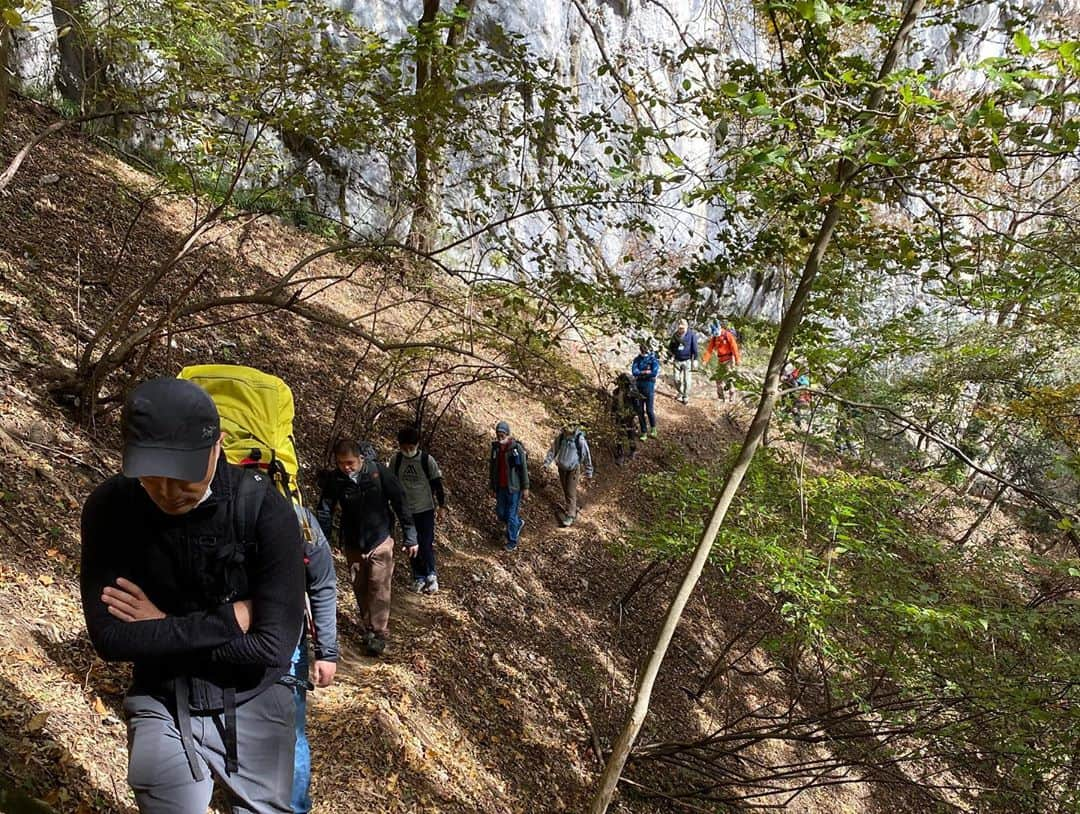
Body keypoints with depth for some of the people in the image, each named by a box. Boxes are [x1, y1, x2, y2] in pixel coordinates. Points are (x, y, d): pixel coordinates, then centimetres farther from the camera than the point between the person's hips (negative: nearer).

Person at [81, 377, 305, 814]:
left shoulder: (265, 510, -22)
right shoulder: (110, 508, -14)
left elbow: (273, 645, -23)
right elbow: (110, 637, -18)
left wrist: (162, 630, -17)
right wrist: (229, 620, -20)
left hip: (252, 705, -1)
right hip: (162, 706, 1)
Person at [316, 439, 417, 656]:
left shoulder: (379, 472, -19)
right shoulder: (334, 479, -13)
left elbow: (400, 504, -12)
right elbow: (324, 512, -4)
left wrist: (410, 538, -9)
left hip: (380, 541, -3)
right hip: (352, 544, 3)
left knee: (379, 587, -6)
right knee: (360, 588, 12)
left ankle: (379, 633, 5)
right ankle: (367, 628, 29)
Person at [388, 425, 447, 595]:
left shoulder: (427, 460, -12)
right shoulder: (396, 460, -4)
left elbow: (437, 484, -5)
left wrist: (442, 506, -4)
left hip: (425, 509, -3)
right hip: (406, 510, 3)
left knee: (426, 544, -4)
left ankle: (431, 575, 14)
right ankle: (418, 577, 21)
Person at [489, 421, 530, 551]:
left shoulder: (517, 448, -17)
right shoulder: (495, 448, 0)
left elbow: (524, 469, -12)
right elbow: (492, 469, 9)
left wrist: (525, 488, -11)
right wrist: (493, 488, 12)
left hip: (514, 487, -6)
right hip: (501, 487, 6)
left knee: (512, 515, 2)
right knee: (501, 514, 14)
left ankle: (512, 541, 19)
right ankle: (518, 523, 42)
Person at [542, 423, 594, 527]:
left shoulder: (580, 439, -22)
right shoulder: (560, 436, -11)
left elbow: (587, 456, -11)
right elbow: (553, 449, 3)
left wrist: (589, 473, -4)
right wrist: (546, 463, -1)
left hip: (573, 469, -5)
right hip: (562, 468, 5)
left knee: (571, 493, -4)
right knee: (566, 491, 16)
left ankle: (570, 516, 6)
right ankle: (574, 510, 35)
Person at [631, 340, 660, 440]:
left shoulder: (653, 359, -5)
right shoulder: (637, 359, 6)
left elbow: (654, 373, -19)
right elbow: (634, 371, -7)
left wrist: (640, 374, -13)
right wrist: (646, 372, -16)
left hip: (649, 386, -4)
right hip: (639, 387, 4)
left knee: (649, 410, -3)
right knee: (640, 411, 5)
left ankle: (653, 428, 25)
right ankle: (644, 433, 16)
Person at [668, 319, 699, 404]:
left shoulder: (692, 335, -8)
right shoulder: (675, 335, 2)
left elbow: (694, 348, -4)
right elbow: (671, 346, 16)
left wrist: (695, 360, -5)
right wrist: (672, 355, 5)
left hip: (687, 360, -3)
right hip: (677, 360, 3)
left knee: (687, 380, -1)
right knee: (677, 379, 3)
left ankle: (686, 397, 14)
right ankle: (680, 393, 27)